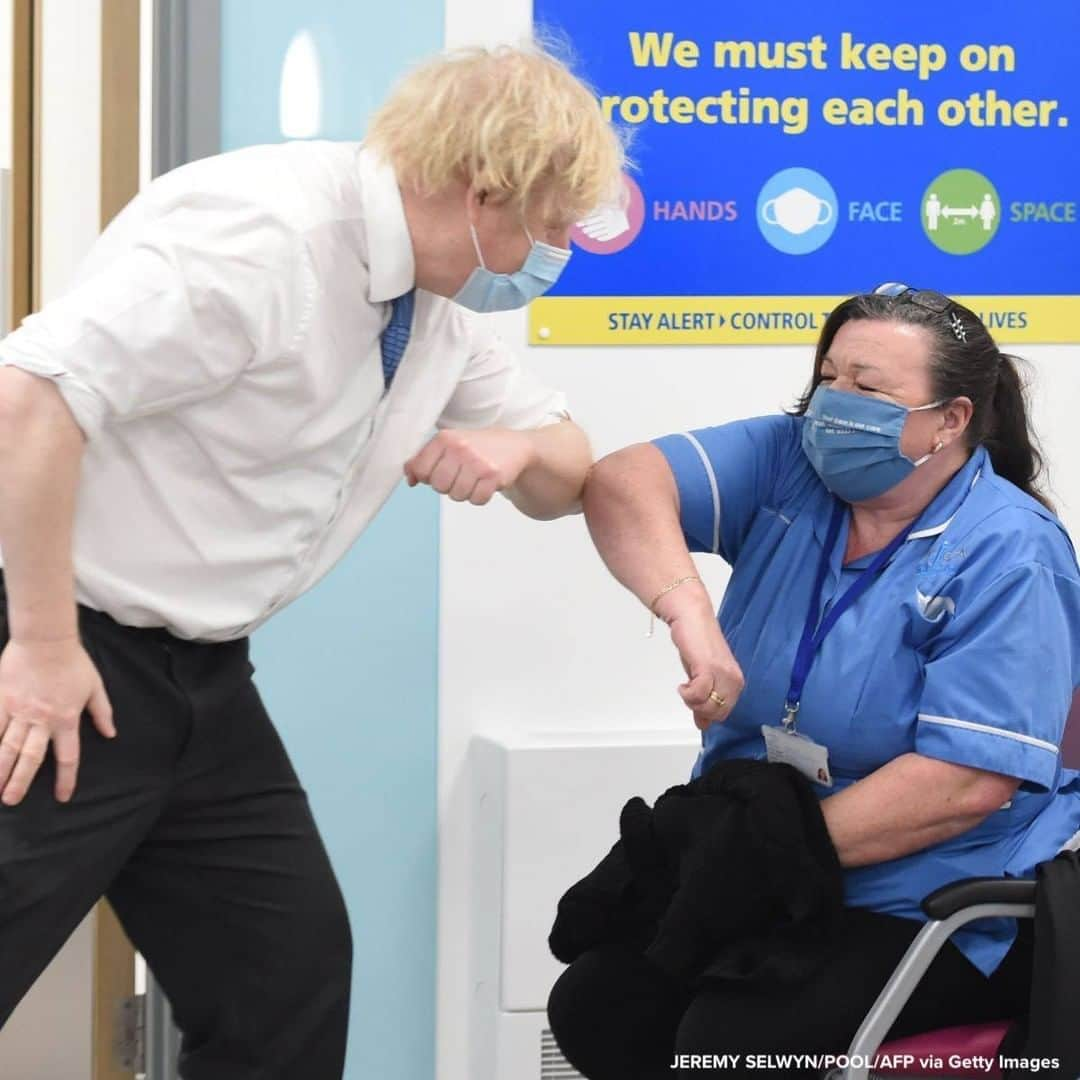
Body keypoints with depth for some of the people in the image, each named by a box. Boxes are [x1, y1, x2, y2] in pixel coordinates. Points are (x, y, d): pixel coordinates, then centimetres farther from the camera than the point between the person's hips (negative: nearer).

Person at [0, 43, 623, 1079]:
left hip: (198, 674, 9)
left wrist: (513, 450, -5)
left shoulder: (439, 312, 8)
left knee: (293, 972, 6)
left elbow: (568, 470, 20)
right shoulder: (267, 233, -21)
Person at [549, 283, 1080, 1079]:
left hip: (925, 903, -6)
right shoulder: (788, 466, 1)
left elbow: (966, 782, -24)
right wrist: (689, 613, -34)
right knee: (593, 1012, -7)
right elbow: (624, 485, -14)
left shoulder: (1007, 555, -15)